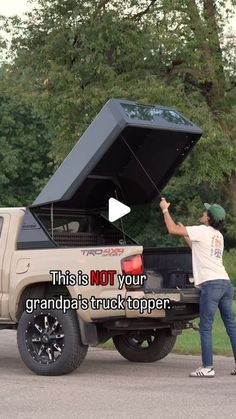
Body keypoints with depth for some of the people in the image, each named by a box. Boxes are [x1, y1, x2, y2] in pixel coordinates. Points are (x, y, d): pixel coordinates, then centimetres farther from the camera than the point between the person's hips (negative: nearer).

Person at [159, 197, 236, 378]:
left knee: (206, 327, -4)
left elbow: (172, 229, -5)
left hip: (211, 284, -8)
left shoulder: (202, 231, -4)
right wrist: (186, 235, 37)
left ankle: (208, 367, -6)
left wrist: (165, 210, 9)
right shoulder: (218, 235, 21)